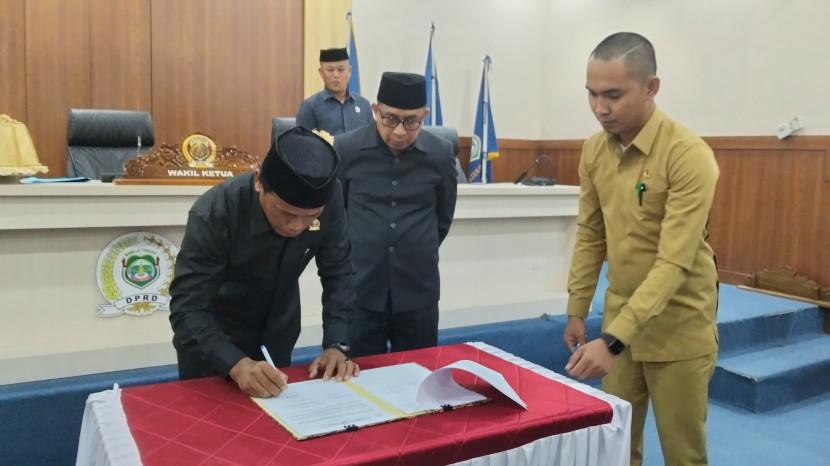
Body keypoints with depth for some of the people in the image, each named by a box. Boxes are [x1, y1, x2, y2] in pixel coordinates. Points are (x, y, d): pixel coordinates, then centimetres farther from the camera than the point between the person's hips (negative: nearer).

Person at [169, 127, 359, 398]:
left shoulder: (330, 199, -24)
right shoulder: (214, 214, -32)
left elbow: (337, 273, -12)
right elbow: (187, 310, -31)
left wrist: (336, 344, -23)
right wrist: (236, 365, -46)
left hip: (277, 339, 3)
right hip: (211, 339, -3)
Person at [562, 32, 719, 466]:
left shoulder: (689, 155, -21)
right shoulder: (594, 150, -1)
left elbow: (674, 262, -25)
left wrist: (612, 339, -31)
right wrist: (576, 312, 8)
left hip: (677, 324, -5)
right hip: (619, 314, 5)